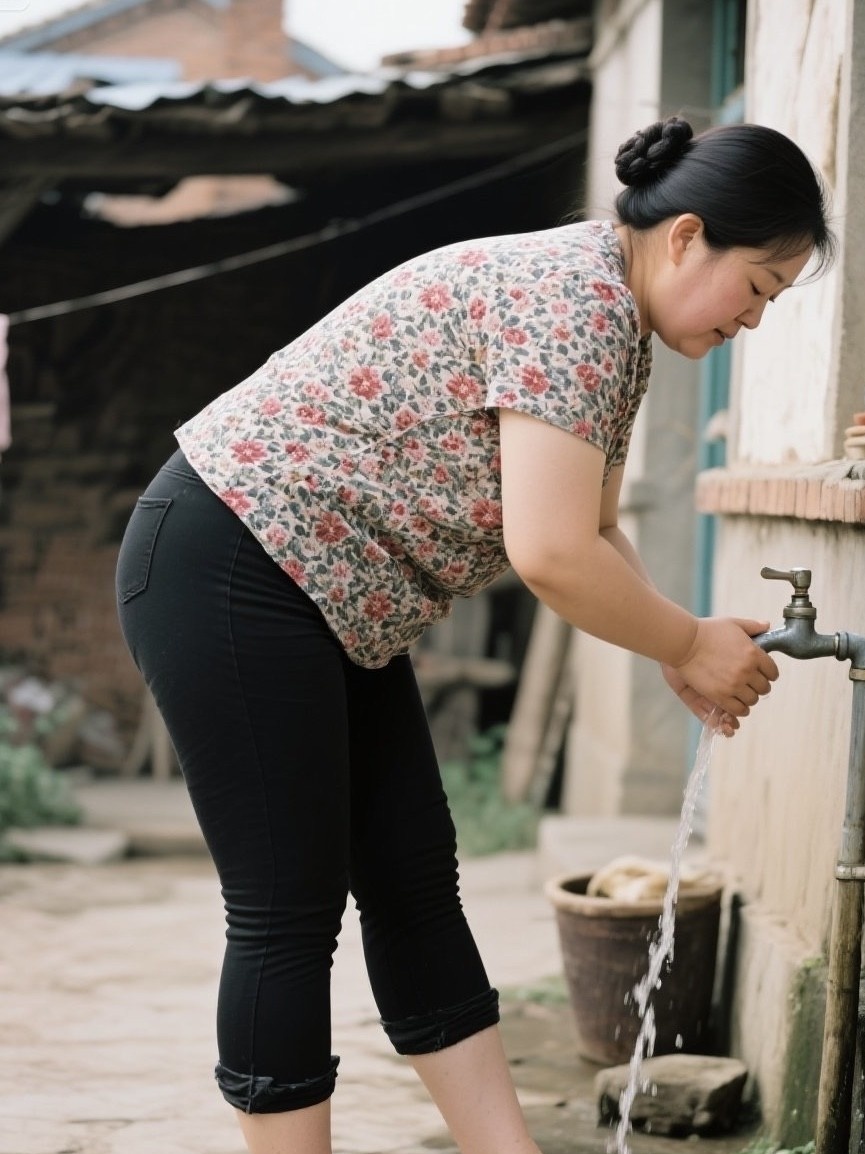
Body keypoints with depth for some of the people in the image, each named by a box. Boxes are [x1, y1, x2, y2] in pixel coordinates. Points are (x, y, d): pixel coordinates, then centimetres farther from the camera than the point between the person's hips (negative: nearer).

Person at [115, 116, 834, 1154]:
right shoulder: (578, 294, -21)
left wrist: (681, 648, 3)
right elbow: (551, 556, -26)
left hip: (337, 599, 10)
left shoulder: (614, 323, 10)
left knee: (414, 883, 10)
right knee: (289, 912, -4)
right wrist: (689, 645, -11)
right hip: (229, 571, -10)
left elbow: (592, 533, 18)